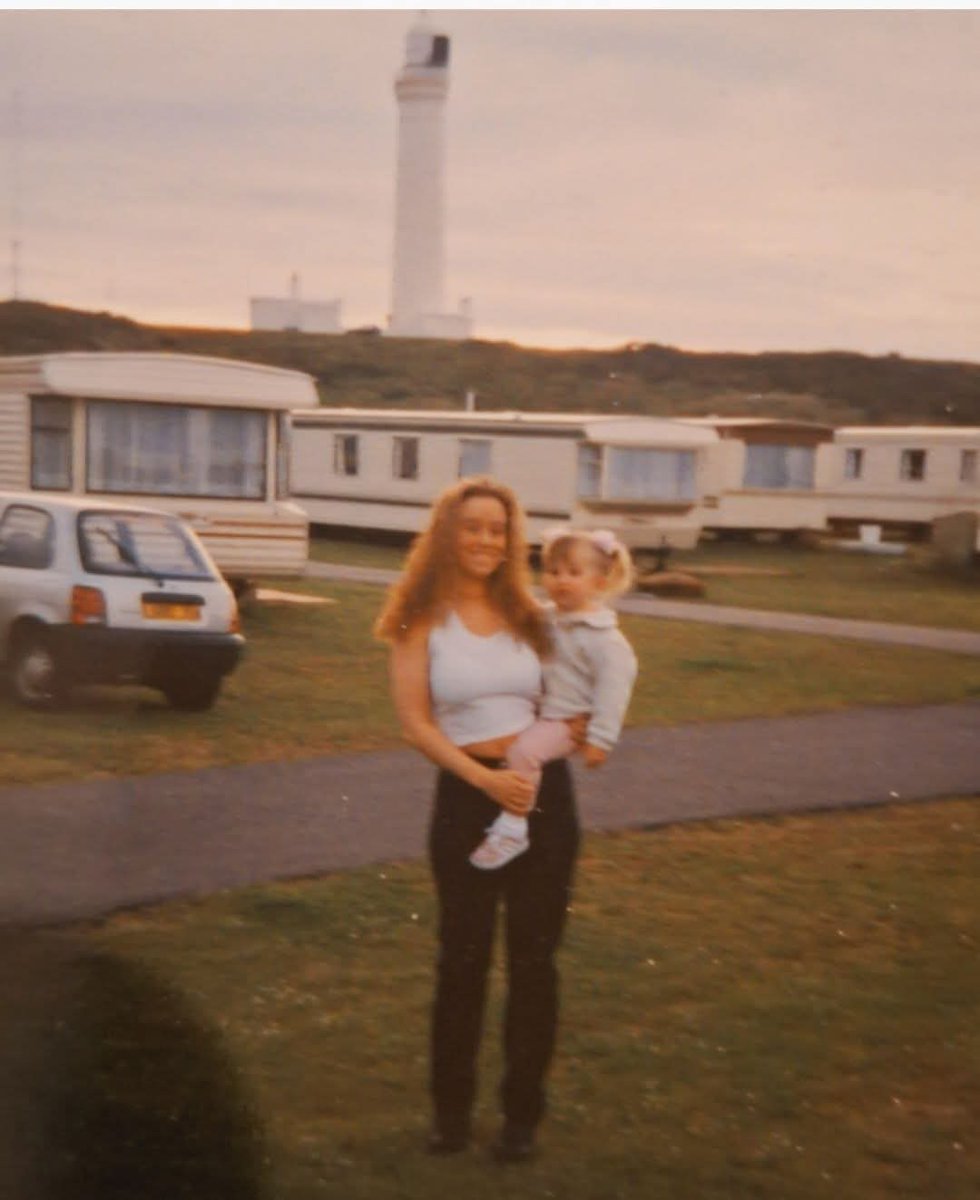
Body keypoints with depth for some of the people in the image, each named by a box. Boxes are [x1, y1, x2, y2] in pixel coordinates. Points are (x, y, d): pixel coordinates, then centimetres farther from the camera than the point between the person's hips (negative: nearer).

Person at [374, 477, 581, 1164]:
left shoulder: (528, 613, 7)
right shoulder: (423, 619, -2)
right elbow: (415, 721, -9)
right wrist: (486, 778, -19)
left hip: (544, 792, 3)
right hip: (466, 795, -2)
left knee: (534, 957, 7)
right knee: (464, 955, 7)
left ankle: (523, 1112, 20)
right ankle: (451, 1107, 23)